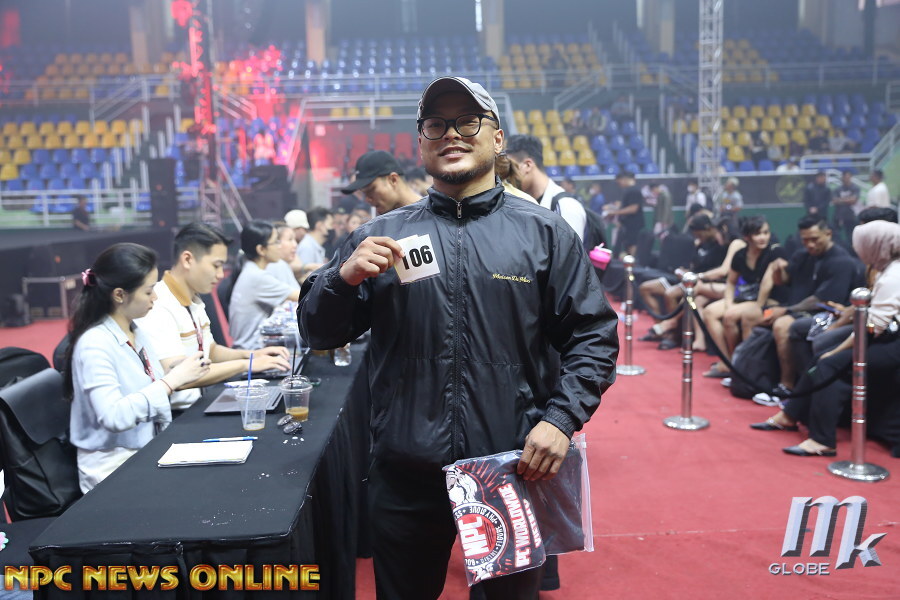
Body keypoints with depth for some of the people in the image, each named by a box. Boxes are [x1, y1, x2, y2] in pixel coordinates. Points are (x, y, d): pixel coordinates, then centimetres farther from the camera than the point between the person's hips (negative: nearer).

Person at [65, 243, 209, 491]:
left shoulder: (136, 332, 7)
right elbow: (113, 417, -28)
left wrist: (182, 375, -2)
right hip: (115, 468, -7)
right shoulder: (94, 344, -17)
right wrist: (171, 380, -24)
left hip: (151, 450, 7)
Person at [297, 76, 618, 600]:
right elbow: (319, 332, 5)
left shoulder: (545, 233, 2)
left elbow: (594, 335, 1)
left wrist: (562, 419, -11)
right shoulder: (381, 236, 5)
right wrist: (344, 277, -15)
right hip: (406, 476, 2)